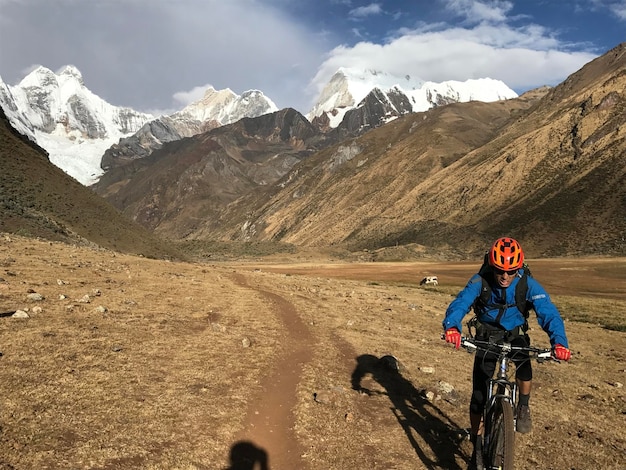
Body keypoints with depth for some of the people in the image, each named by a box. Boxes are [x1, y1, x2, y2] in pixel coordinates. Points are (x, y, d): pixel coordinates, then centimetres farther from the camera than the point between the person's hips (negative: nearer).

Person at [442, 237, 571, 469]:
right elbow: (460, 302, -37)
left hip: (514, 334, 0)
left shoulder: (528, 283, -23)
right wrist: (452, 326, -59)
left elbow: (548, 311, -32)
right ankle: (477, 446, 16)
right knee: (478, 395, -3)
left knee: (523, 361, -35)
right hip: (486, 336, 0)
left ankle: (523, 407, -5)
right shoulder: (480, 281, -24)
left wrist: (559, 341, -50)